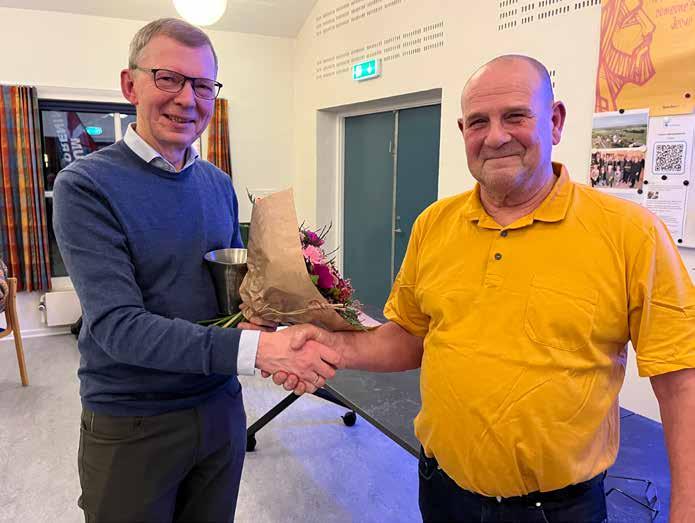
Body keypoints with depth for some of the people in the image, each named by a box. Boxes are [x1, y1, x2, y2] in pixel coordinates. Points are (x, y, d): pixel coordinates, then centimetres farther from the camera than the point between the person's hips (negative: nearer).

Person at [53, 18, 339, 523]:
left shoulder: (219, 184, 3)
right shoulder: (86, 185, -16)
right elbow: (118, 326, -24)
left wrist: (271, 338, -12)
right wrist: (255, 348, -34)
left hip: (221, 407, 5)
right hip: (131, 424, -4)